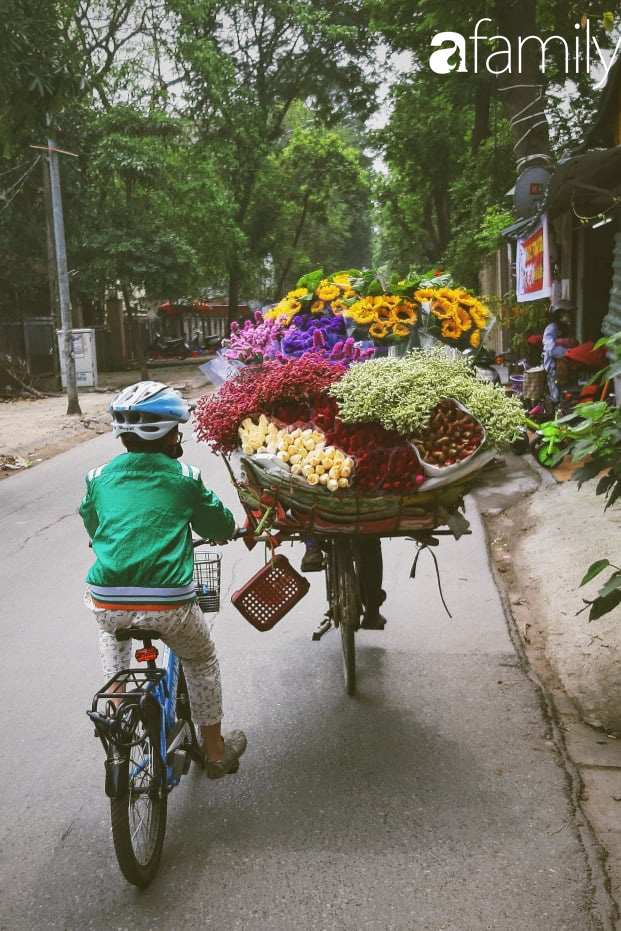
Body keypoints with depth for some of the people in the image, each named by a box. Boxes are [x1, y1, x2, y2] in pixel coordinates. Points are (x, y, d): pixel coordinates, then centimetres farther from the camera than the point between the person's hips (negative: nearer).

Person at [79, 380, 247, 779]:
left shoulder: (99, 477, 11)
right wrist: (229, 528, 38)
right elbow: (221, 526, 14)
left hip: (107, 603, 3)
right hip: (168, 605, -2)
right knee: (202, 661, 27)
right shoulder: (185, 477, 4)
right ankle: (216, 750, 39)